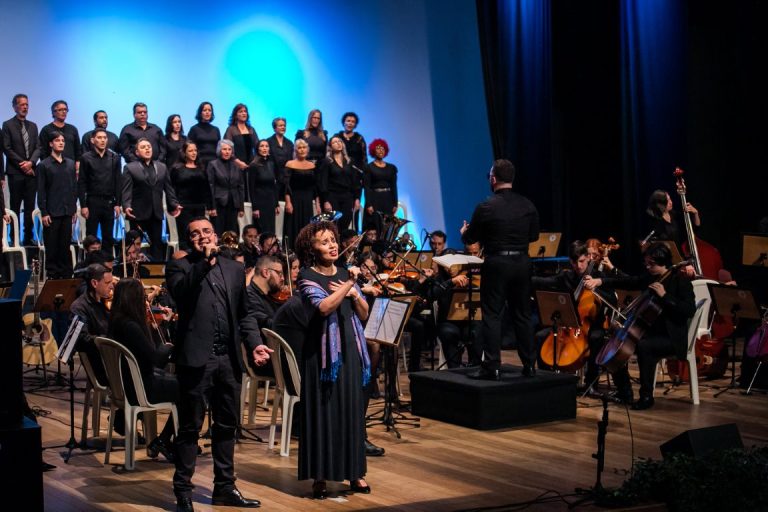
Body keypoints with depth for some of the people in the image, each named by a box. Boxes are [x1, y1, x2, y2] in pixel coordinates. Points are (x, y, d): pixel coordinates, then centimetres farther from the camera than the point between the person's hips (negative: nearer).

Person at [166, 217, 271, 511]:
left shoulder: (234, 269, 14)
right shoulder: (179, 267, 1)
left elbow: (243, 314, 16)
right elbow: (180, 293, -20)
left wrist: (254, 343, 2)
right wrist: (204, 261, -24)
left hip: (229, 359, 5)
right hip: (196, 358, -5)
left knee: (227, 425, 12)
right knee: (190, 427, 1)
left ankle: (224, 487, 23)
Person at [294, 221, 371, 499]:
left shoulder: (345, 273, 11)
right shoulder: (307, 276, -5)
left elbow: (364, 314, 10)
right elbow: (324, 307, -22)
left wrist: (354, 293, -7)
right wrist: (349, 284, -21)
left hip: (350, 350, 5)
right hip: (323, 351, -5)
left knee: (352, 410, 8)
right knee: (323, 411, -2)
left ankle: (354, 472, 16)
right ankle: (320, 476, 3)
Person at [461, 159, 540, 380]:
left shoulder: (485, 207, -12)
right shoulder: (528, 206, 0)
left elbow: (470, 239, -1)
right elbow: (534, 235, 12)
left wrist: (464, 232, 23)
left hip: (496, 264, -4)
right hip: (521, 263, 4)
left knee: (492, 315, 1)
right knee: (522, 315, 13)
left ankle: (492, 367, -1)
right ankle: (529, 365, 17)